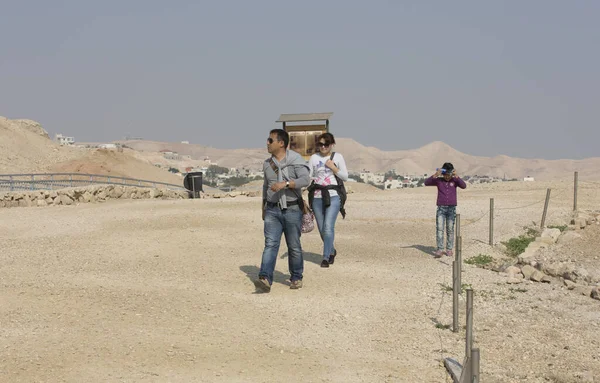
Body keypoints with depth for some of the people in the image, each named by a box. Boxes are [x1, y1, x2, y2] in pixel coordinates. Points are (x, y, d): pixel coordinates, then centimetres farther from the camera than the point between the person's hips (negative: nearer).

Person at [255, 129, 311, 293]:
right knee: (270, 244, -10)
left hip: (292, 209, -4)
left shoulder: (295, 160, -8)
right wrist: (264, 207, 25)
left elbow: (305, 180, -21)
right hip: (272, 210, 4)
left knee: (294, 246, 5)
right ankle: (265, 279, -22)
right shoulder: (267, 163, 11)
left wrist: (285, 184, -33)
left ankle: (296, 278, 22)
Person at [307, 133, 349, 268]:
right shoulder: (314, 158, 9)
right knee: (322, 228, 9)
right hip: (317, 197, 3)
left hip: (333, 196, -3)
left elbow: (345, 177, 7)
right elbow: (308, 176, 9)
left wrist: (334, 168, -7)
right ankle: (332, 251, 32)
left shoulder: (337, 157, 5)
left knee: (328, 226, -15)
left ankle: (326, 257, -9)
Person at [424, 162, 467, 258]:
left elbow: (464, 186, -13)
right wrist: (435, 175, -19)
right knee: (439, 229, -11)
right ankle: (440, 250, -15)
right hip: (441, 208, 0)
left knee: (450, 230, 4)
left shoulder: (454, 180, 2)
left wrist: (456, 176, -20)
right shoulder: (439, 180, 2)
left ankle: (449, 249, 12)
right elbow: (426, 183, -8)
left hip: (452, 208, 0)